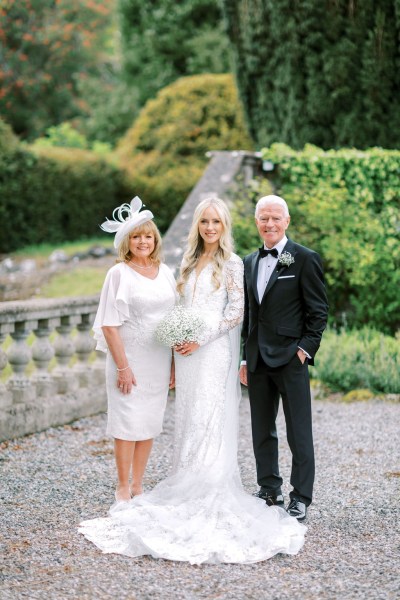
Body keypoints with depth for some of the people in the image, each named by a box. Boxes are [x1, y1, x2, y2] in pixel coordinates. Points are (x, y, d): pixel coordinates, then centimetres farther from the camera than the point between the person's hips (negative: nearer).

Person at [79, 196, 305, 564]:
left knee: (209, 423, -7)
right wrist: (178, 342, 5)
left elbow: (236, 312, -9)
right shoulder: (191, 263, 16)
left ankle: (211, 496, -2)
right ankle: (186, 489, 12)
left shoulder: (231, 263, -3)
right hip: (188, 354, 6)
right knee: (188, 423, 7)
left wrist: (200, 339, -14)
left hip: (215, 353, -6)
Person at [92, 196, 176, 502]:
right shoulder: (120, 274, -8)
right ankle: (123, 489, 11)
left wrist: (174, 362, 7)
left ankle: (138, 486, 20)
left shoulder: (165, 272, 7)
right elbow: (110, 325, -11)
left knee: (150, 424, 10)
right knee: (128, 424, 0)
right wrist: (122, 367, -15)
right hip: (129, 359, -5)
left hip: (159, 360, 5)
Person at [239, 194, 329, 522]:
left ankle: (301, 497, 7)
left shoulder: (305, 258, -5)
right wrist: (245, 357, 13)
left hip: (291, 358, -6)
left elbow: (318, 310, -5)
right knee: (262, 431, 12)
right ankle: (269, 491, 23)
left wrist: (306, 348, -12)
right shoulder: (250, 262, 13)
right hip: (258, 360, 6)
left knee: (299, 432, -1)